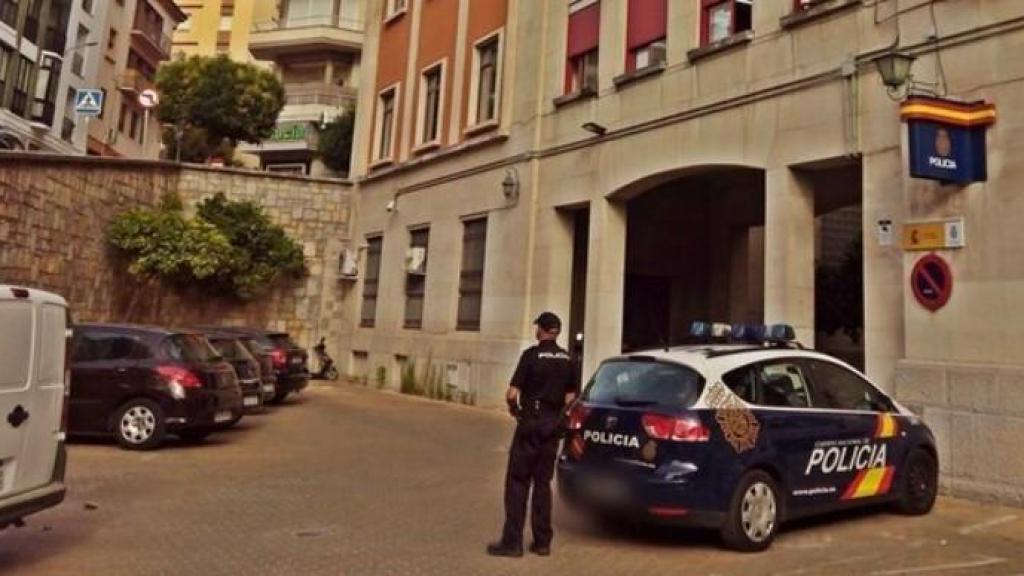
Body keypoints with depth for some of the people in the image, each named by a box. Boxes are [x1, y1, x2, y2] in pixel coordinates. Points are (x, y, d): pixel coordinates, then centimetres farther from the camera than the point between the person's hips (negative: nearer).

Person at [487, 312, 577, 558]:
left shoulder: (532, 354, -12)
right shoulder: (567, 359, 6)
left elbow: (512, 394, -15)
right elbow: (570, 398, 9)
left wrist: (514, 409, 3)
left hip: (530, 424, -6)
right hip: (553, 426, 6)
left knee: (518, 481, 2)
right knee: (543, 482, 13)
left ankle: (512, 541, 4)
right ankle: (542, 541, 17)